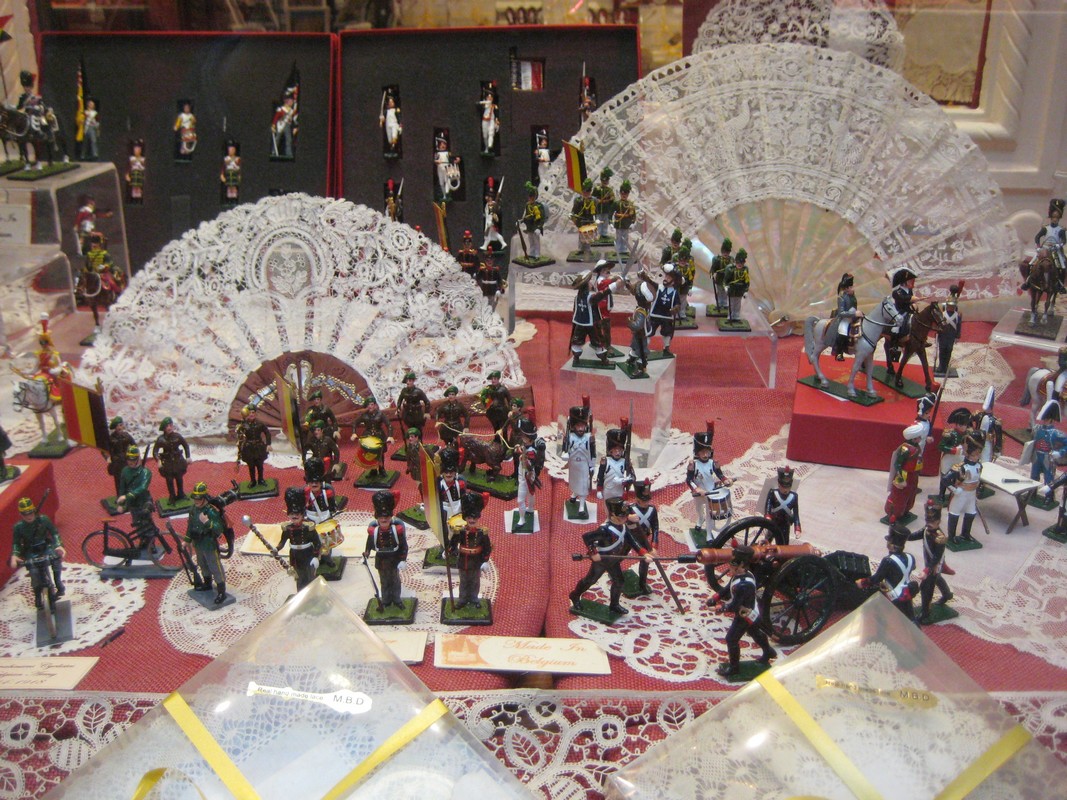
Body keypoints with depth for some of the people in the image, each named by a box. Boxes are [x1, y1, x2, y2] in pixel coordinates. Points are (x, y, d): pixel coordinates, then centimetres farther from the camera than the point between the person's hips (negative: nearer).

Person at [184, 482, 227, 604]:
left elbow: (219, 530, -31)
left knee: (216, 568, 2)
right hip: (198, 545, 8)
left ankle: (221, 592, 12)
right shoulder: (194, 508, -4)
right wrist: (187, 539, 18)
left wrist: (207, 522, -44)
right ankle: (207, 584, 47)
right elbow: (191, 525, 12)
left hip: (210, 546, -8)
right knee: (203, 565, 26)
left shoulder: (211, 511, -27)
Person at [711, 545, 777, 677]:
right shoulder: (740, 574, -9)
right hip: (752, 613, 9)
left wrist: (722, 607, -18)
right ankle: (768, 652, 53)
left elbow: (734, 606, -34)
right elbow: (729, 590, 4)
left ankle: (734, 668, 19)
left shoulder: (743, 585, -38)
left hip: (745, 615, -9)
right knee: (755, 632, 30)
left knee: (731, 639, 3)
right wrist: (716, 598, -6)